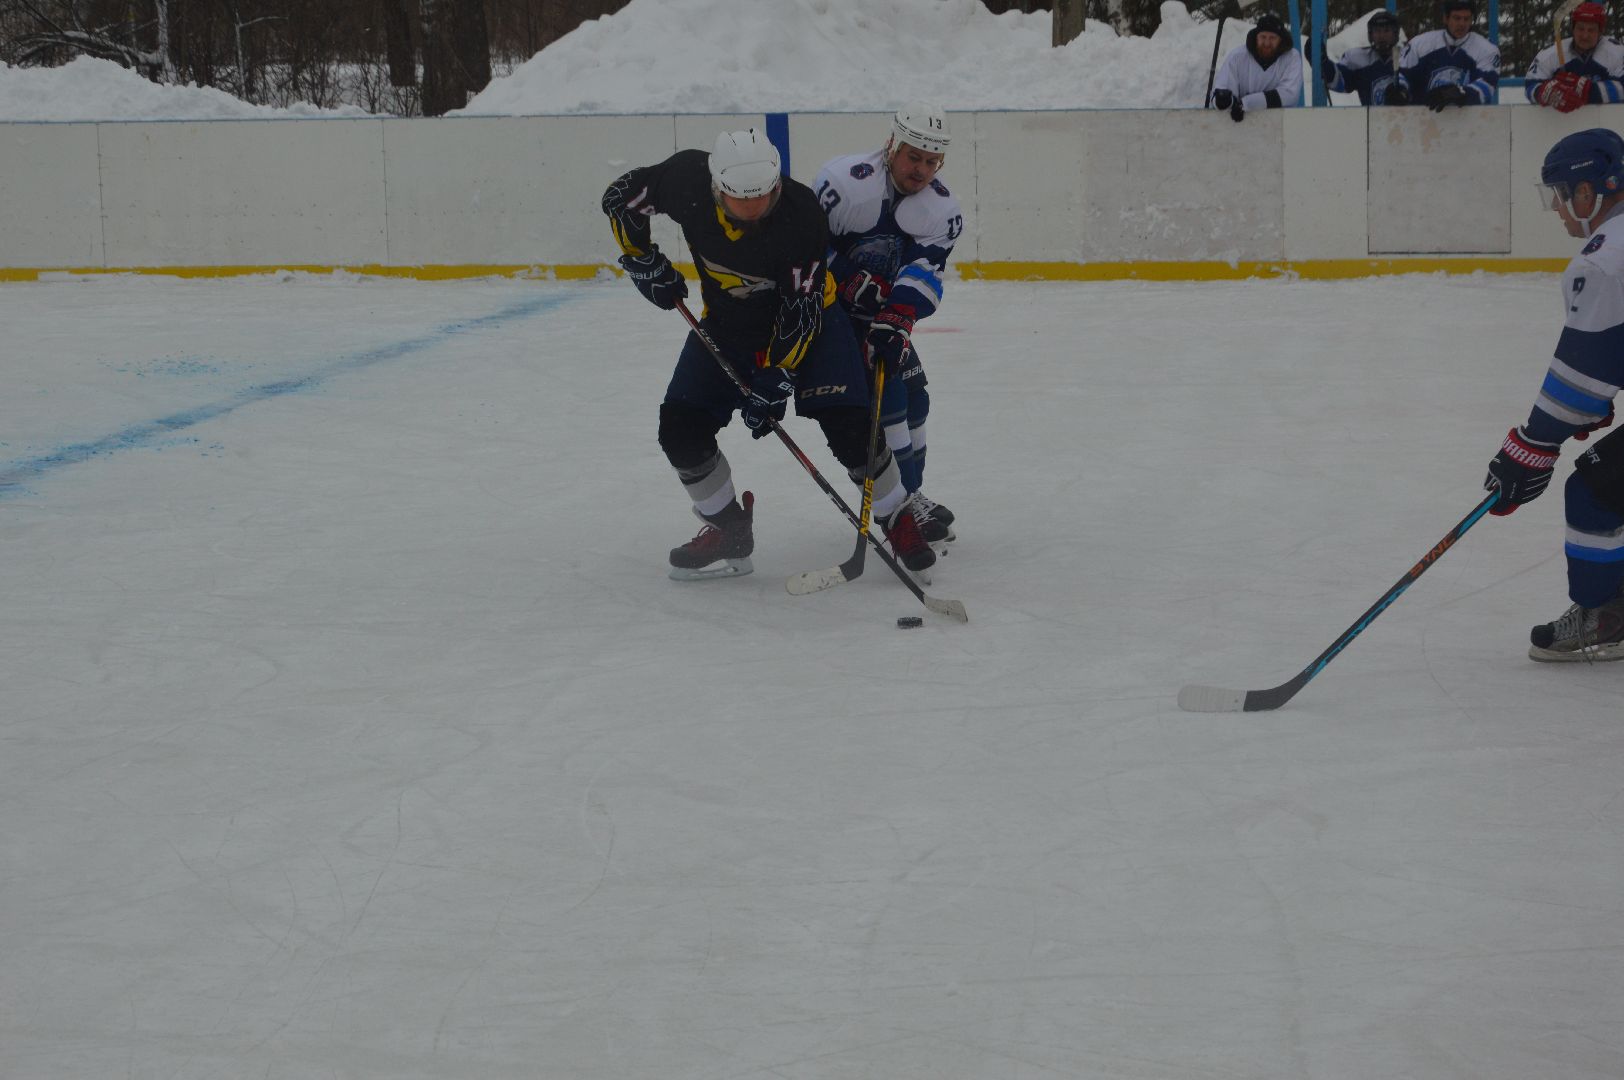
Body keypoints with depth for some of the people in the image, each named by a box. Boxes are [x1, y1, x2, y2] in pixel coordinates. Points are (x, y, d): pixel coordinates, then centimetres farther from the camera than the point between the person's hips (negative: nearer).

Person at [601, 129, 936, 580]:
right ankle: (729, 531, 14)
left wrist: (777, 378, -29)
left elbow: (801, 309, -28)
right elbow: (621, 198, -5)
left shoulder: (801, 216, -33)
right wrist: (643, 262, -10)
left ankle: (899, 523, 7)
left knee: (848, 425, -16)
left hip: (807, 316, -4)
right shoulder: (685, 179, -25)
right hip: (726, 320, 4)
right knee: (681, 428, -6)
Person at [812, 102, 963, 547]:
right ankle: (902, 503, -14)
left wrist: (895, 322, -34)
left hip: (879, 311, 7)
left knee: (913, 396, 6)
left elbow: (923, 275, -19)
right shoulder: (845, 180, -25)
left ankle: (910, 497, 24)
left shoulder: (942, 209, -8)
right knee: (882, 391, -18)